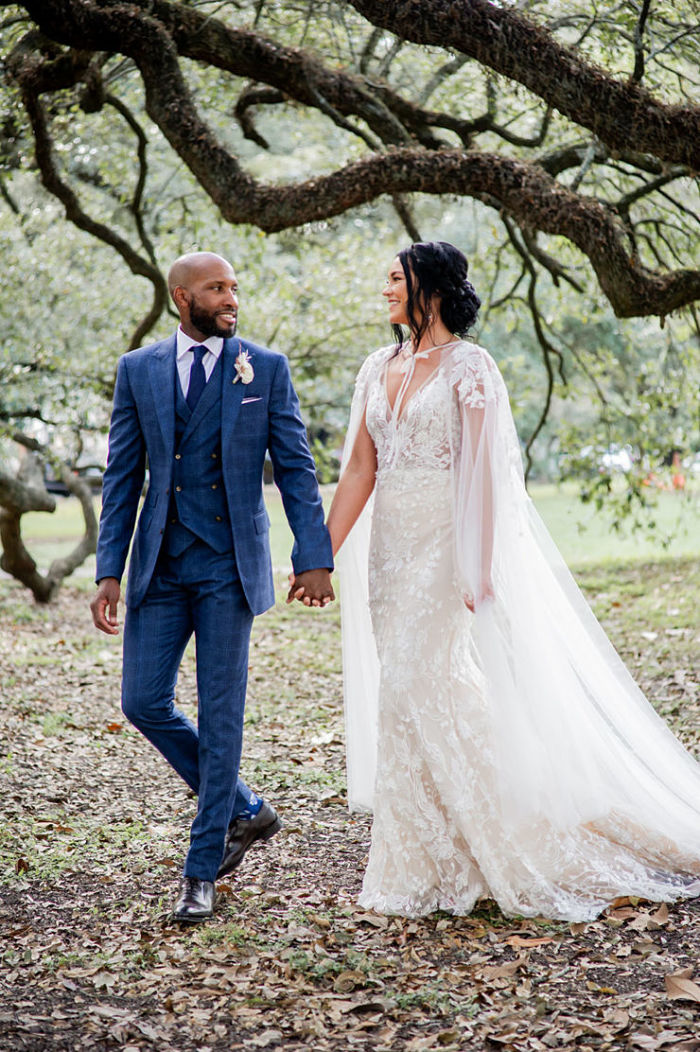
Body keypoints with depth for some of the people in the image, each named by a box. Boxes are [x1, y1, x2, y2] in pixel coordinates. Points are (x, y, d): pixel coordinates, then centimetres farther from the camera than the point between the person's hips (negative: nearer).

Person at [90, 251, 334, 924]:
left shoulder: (266, 369, 1)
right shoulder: (137, 371, 5)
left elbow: (295, 468, 0)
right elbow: (122, 477, 6)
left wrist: (314, 557, -8)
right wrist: (110, 572, 0)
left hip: (230, 565, -3)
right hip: (160, 565, 3)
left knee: (219, 717, -1)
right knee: (144, 703, 1)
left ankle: (201, 870, 10)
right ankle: (245, 811, 22)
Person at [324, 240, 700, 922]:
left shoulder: (467, 367, -7)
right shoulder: (379, 368, 12)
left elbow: (483, 471, -12)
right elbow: (359, 470, 11)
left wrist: (480, 567, -19)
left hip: (443, 545, -7)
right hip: (390, 547, 7)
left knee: (416, 690, -9)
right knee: (407, 692, 8)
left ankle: (417, 871, 4)